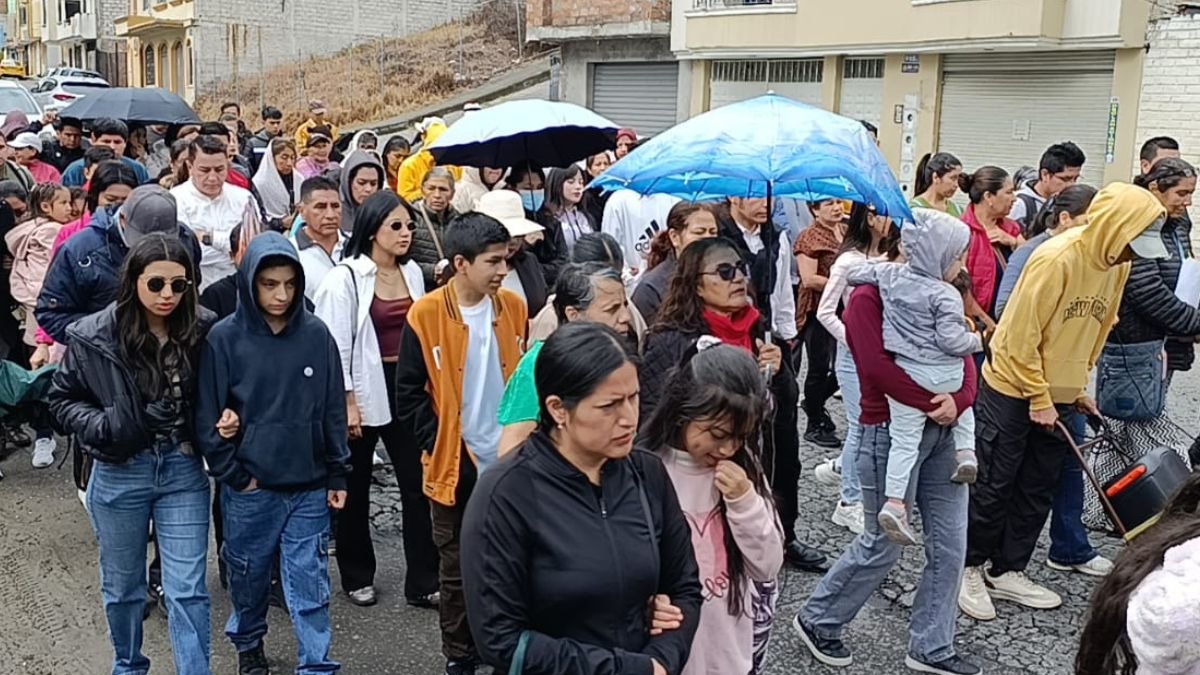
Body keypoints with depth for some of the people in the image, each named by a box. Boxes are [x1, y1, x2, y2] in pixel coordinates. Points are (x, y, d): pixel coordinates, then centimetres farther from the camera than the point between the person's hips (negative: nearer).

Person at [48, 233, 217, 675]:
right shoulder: (94, 337, -11)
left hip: (183, 470, 0)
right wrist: (99, 426, -15)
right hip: (119, 474, 0)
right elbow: (61, 397, 2)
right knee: (122, 586, 17)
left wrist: (222, 420, -12)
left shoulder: (202, 332, -8)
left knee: (188, 590, 0)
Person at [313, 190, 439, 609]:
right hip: (364, 391, -4)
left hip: (407, 388, 5)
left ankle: (423, 582, 9)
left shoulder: (412, 273, 6)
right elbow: (336, 345, -12)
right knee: (356, 489, 11)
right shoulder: (346, 277, -10)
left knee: (418, 484, 1)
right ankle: (357, 576, 27)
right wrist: (347, 403, -14)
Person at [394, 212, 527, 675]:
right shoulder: (426, 315, -12)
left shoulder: (513, 308, 0)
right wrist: (439, 448, -12)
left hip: (510, 460, 3)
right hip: (456, 463, -3)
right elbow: (409, 396, -9)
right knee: (457, 565, 12)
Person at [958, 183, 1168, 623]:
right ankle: (970, 569, 17)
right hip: (1013, 391, -7)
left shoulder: (1117, 266, 0)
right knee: (993, 487, 2)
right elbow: (1021, 336, -21)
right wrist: (1038, 400, -16)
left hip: (1057, 397, 7)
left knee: (1037, 492, 12)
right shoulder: (1056, 259, -23)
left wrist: (1077, 388, 12)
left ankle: (1007, 572, 23)